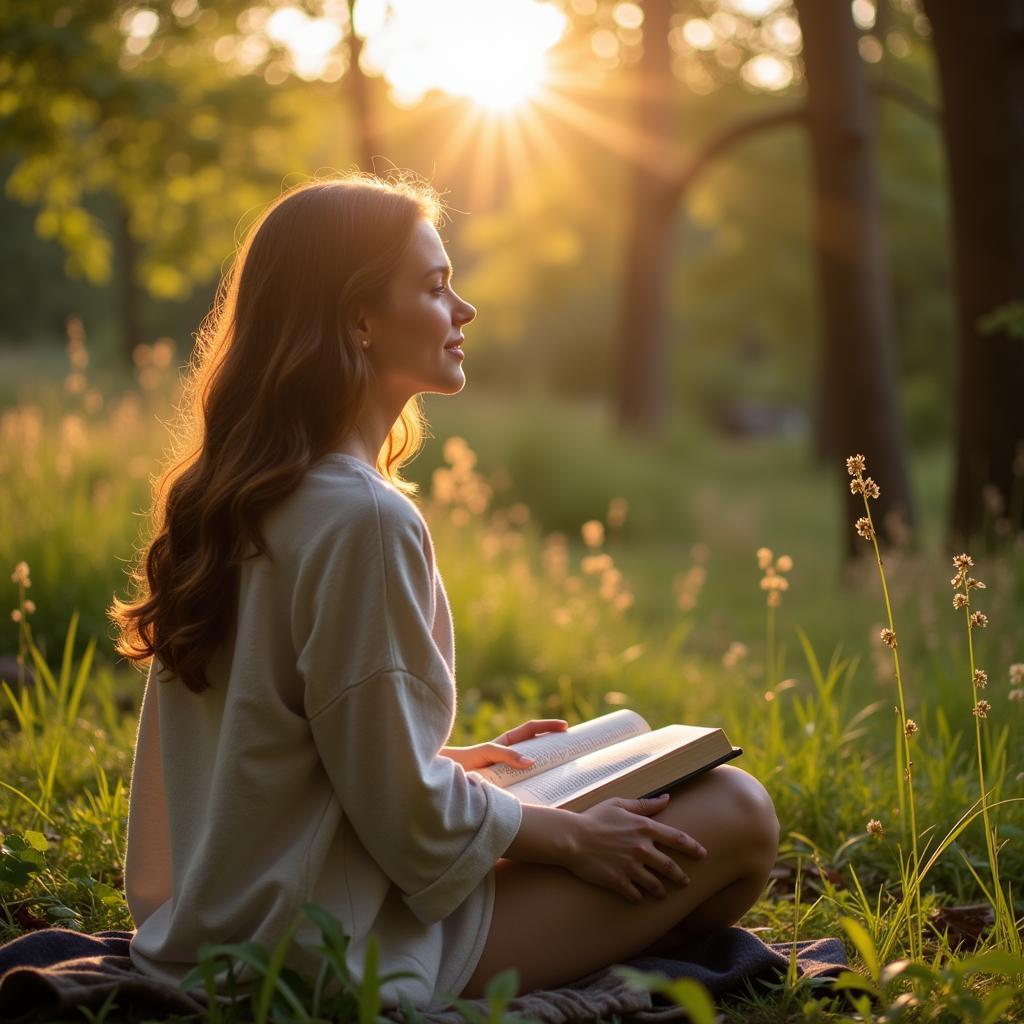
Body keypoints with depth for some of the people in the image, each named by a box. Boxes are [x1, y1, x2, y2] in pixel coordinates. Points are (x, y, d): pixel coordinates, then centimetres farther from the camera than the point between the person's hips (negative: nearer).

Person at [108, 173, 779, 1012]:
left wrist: (454, 757, 15)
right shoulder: (364, 519, -23)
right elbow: (410, 820, -21)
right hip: (331, 958, -9)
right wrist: (572, 837, -5)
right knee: (736, 814, -4)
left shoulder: (224, 493, 5)